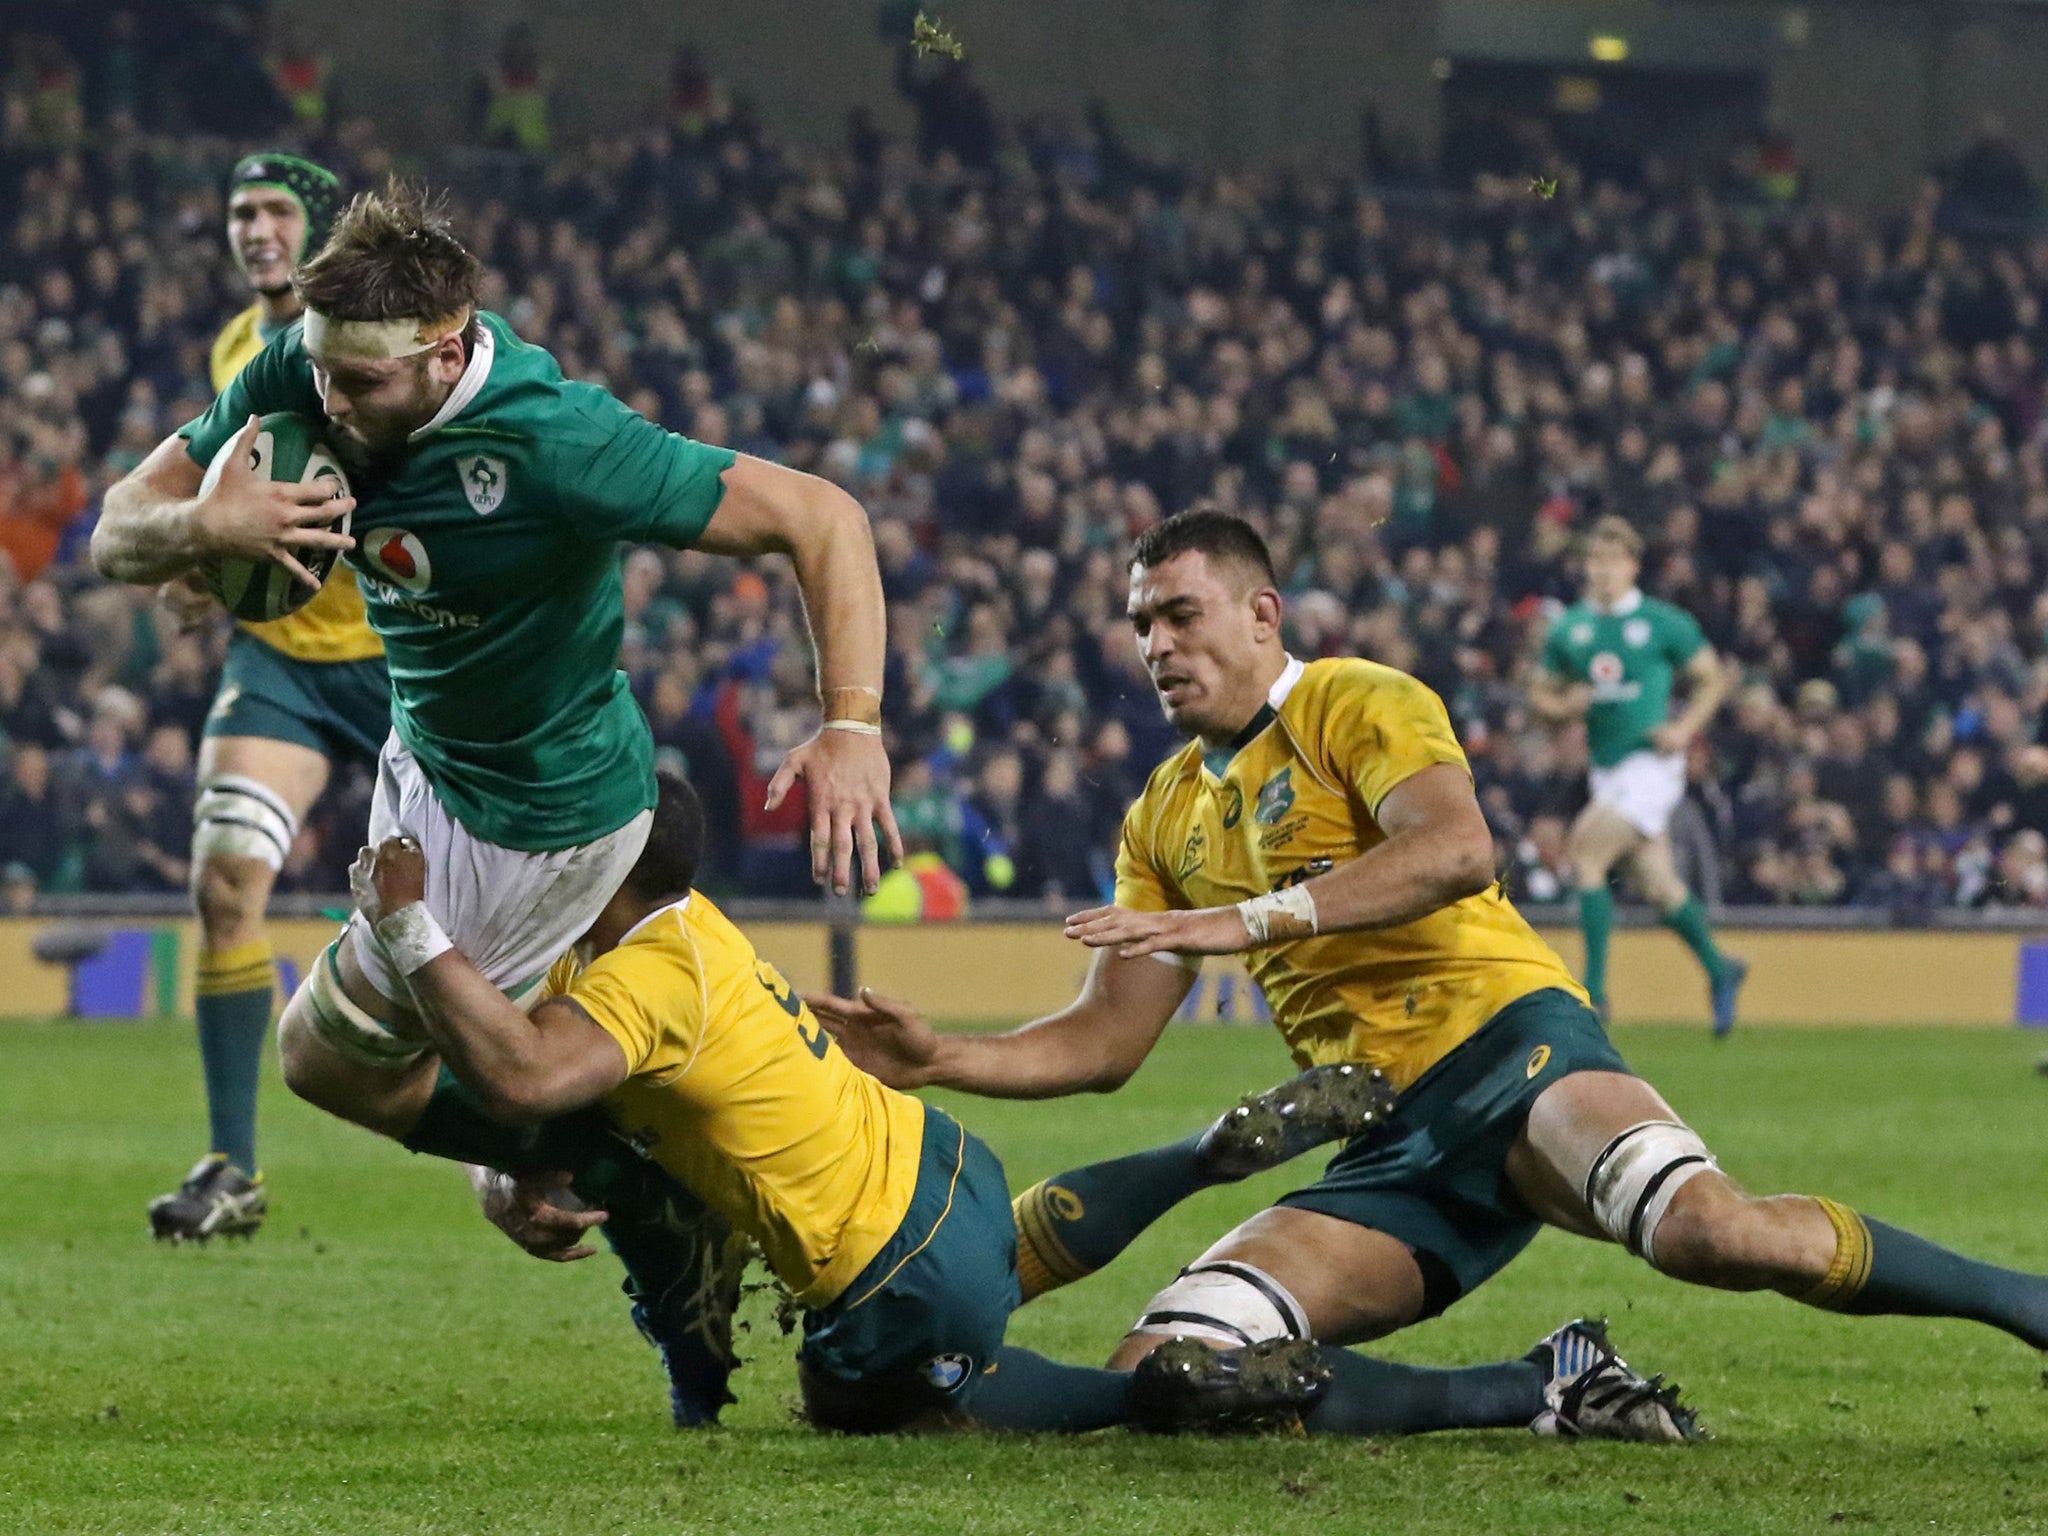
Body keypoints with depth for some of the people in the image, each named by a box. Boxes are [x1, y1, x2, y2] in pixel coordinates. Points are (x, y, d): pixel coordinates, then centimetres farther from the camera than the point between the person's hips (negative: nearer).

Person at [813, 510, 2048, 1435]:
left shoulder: (1357, 704, 1)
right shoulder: (1166, 818, 22)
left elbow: (1458, 849, -20)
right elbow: (1105, 1043, 21)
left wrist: (1254, 917, -26)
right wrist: (940, 1061, 4)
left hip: (1505, 1044, -7)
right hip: (1394, 1148, 7)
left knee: (1707, 1229, -37)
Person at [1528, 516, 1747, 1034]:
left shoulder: (1664, 623, -5)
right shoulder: (1569, 627, 7)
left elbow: (1713, 679, 3)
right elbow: (1540, 690, 15)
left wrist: (1684, 728, -12)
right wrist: (1564, 705, -7)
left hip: (1651, 763, -6)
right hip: (1606, 769, 6)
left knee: (1586, 856, -19)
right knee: (1659, 885, 10)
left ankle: (1594, 990, -14)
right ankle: (1719, 969, 31)